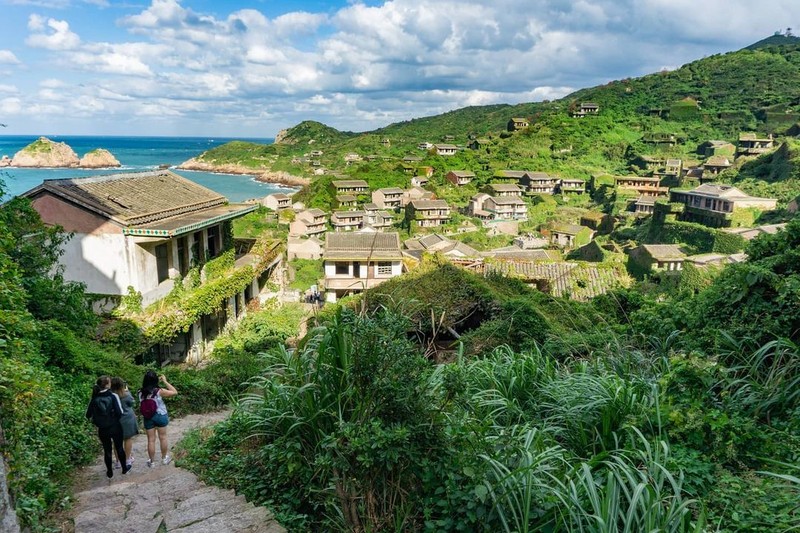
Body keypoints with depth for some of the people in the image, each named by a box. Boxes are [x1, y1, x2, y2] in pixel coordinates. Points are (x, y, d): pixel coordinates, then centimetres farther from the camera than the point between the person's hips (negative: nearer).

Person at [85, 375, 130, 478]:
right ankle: (124, 468, 30)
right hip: (115, 427, -2)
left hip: (102, 429, 2)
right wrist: (115, 418, 3)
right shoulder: (113, 396, -14)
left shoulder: (94, 398, -5)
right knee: (119, 448, 16)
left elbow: (88, 415, -1)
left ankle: (109, 472, 26)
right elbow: (120, 412, -18)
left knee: (107, 450, 15)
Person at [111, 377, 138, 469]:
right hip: (127, 419, -2)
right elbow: (131, 403, 0)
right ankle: (128, 459, 25)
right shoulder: (125, 395, -19)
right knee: (128, 439, 15)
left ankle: (119, 461, 23)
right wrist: (127, 391, 5)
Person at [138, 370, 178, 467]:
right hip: (160, 416, -2)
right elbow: (175, 392, -12)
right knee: (163, 438, 15)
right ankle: (164, 458, 28)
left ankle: (152, 461, 21)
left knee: (151, 440, 11)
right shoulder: (159, 391, -21)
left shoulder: (141, 392, -11)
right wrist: (165, 381, -10)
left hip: (148, 418, 2)